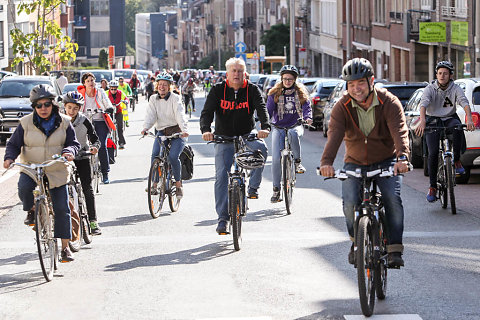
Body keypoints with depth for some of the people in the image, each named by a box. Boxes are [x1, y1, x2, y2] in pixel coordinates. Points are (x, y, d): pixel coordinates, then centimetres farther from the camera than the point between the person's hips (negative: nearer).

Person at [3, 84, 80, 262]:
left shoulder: (64, 122, -1)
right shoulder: (26, 123, -3)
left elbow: (74, 143, 1)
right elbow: (14, 144, 3)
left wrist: (69, 151, -23)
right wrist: (9, 157, -18)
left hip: (57, 173, 1)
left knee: (62, 209, -2)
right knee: (23, 187, -33)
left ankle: (65, 247, 9)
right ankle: (32, 210, 1)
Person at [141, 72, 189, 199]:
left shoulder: (175, 98, -7)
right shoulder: (153, 99, 6)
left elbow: (180, 115, -20)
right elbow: (150, 115, -5)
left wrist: (184, 130, -36)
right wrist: (145, 128, -25)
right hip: (161, 132, 4)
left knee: (173, 156, -21)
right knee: (155, 155, -18)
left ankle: (178, 183, -2)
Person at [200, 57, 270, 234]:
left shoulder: (252, 90, -3)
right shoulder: (217, 90, -3)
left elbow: (262, 108, -17)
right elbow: (207, 112, -13)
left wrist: (265, 127, -38)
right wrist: (206, 130, -34)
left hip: (247, 135, 0)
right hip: (224, 137, 0)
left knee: (260, 148, -33)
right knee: (221, 176, -11)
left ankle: (253, 186, -11)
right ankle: (223, 218, -7)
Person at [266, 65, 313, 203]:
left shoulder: (300, 92, 6)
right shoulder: (275, 93, 4)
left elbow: (306, 106, 0)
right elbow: (269, 109, 1)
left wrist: (307, 117, -21)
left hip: (295, 125, -1)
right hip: (278, 127, 1)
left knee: (293, 133, -40)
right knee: (276, 159, -10)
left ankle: (297, 162, -20)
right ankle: (276, 189, -1)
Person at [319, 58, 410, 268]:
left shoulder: (389, 103, -15)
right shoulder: (342, 107, -11)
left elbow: (400, 132, -29)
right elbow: (334, 135, -26)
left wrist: (402, 157, -49)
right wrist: (327, 161, -44)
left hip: (386, 161, -1)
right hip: (355, 163, 1)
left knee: (393, 199, -22)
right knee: (350, 202, -18)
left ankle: (394, 249, -11)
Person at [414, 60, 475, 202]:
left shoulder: (455, 88, -6)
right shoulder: (430, 89, -9)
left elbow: (464, 103, -21)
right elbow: (423, 104, -26)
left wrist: (469, 119, -41)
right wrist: (422, 120, -46)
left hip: (450, 119, 1)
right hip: (433, 122, -1)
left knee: (457, 127, -37)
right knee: (433, 153, -15)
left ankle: (457, 160, -22)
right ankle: (432, 187, -5)